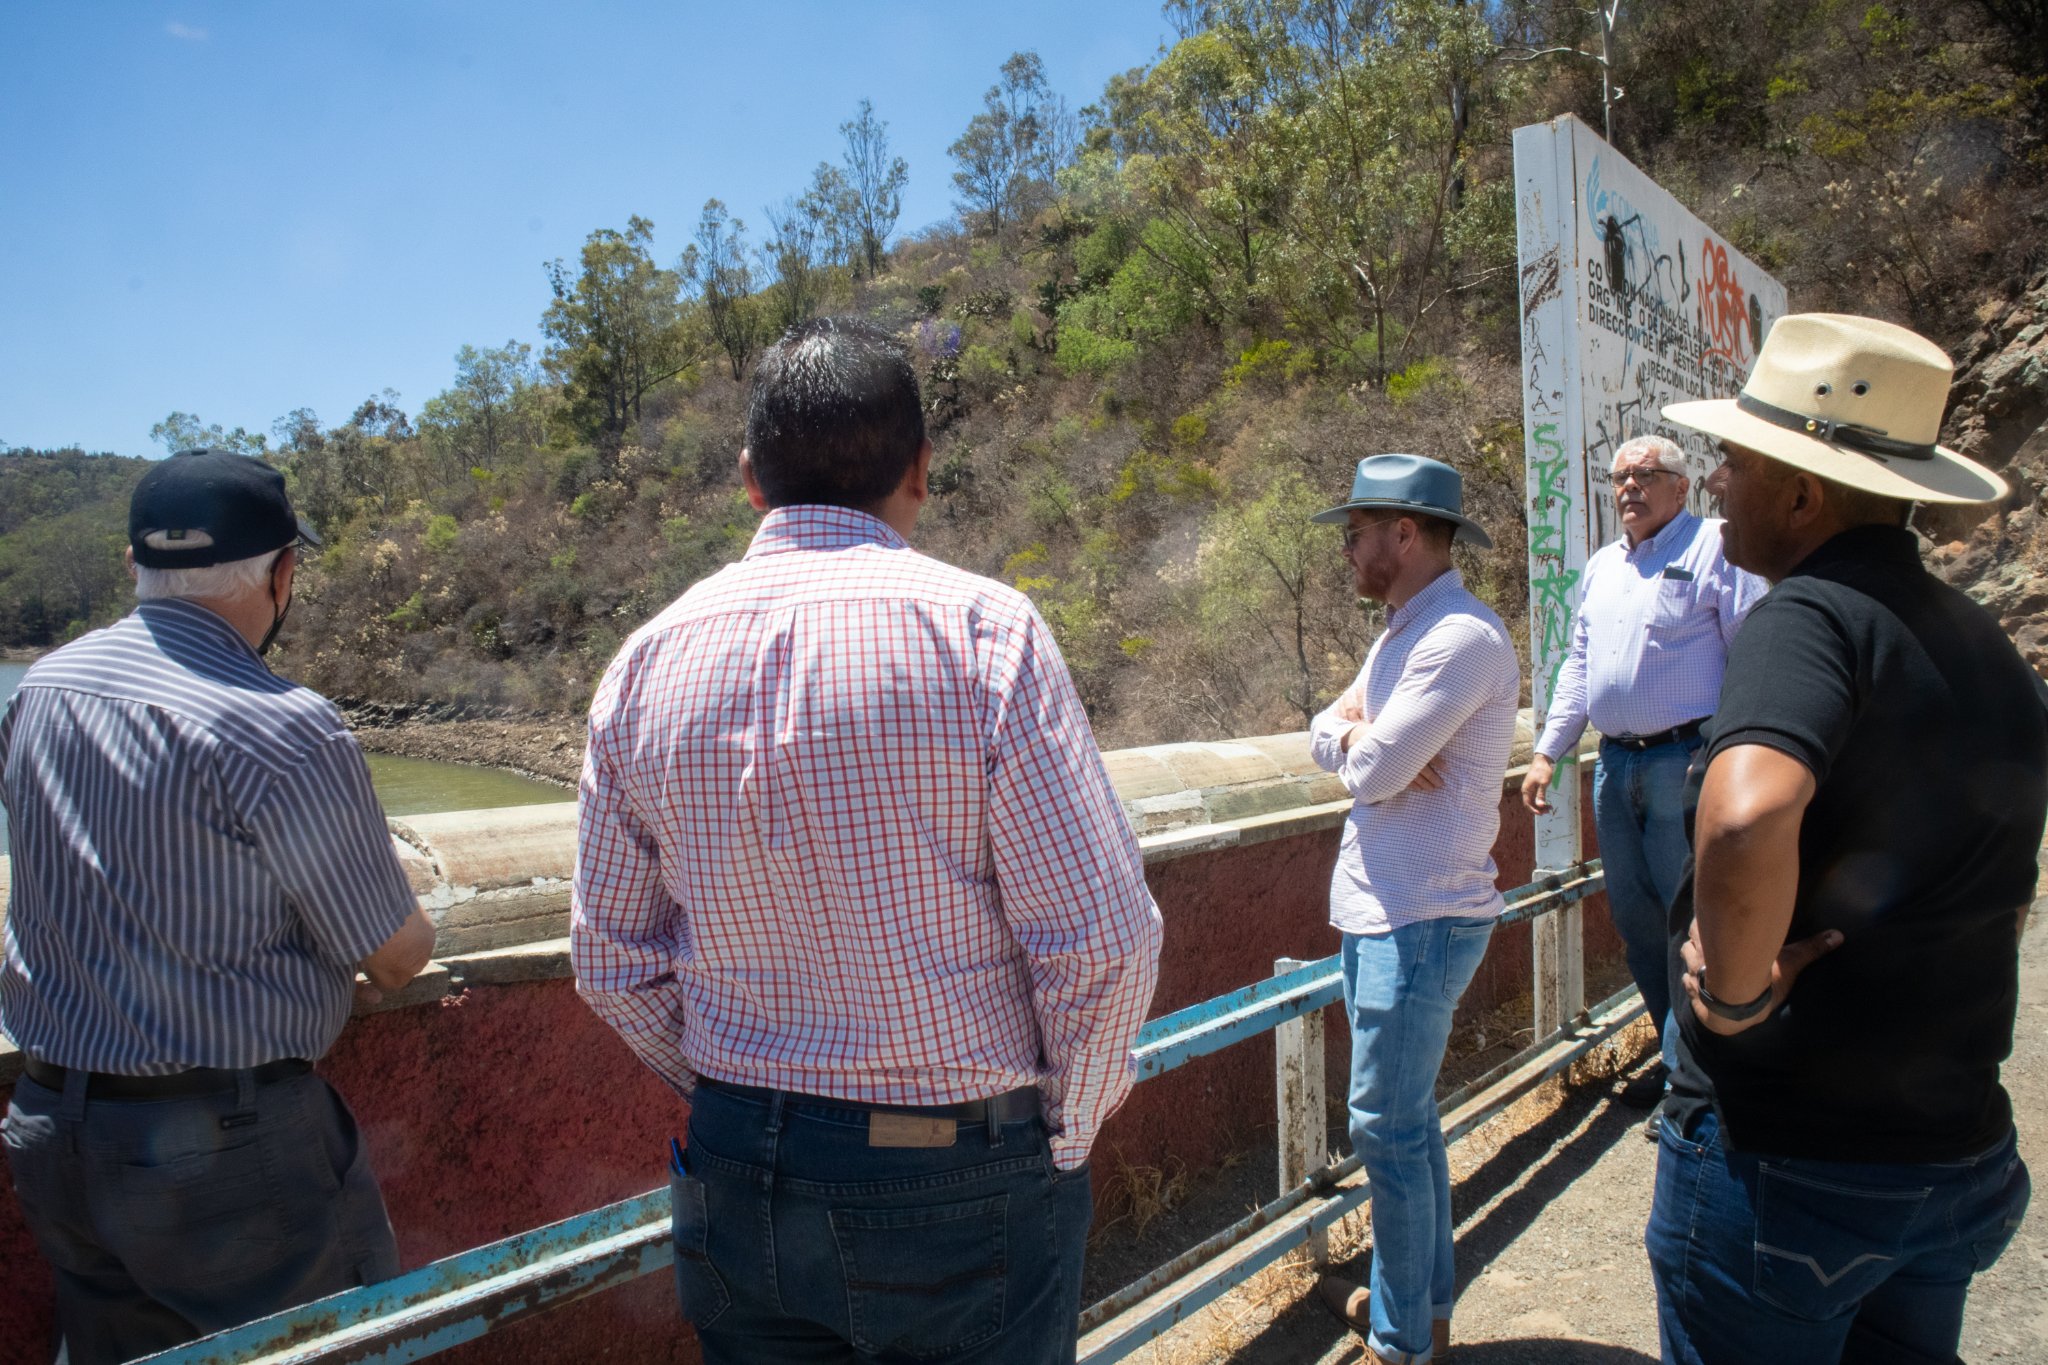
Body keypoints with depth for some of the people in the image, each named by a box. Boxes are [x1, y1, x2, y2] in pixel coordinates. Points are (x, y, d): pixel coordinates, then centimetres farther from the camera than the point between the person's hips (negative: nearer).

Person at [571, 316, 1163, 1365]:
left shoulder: (645, 662, -2)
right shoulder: (981, 630, -16)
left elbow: (615, 966, 4)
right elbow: (1103, 940, -17)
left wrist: (743, 1107, 14)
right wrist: (1063, 1138, -1)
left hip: (735, 1185, 4)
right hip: (962, 1187, -3)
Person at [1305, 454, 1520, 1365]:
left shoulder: (1461, 639, -19)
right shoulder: (1404, 632, 14)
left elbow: (1373, 769, -23)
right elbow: (1325, 735, 10)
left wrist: (1364, 741, -2)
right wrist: (1365, 736, -11)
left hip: (1421, 921, -10)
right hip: (1380, 911, 10)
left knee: (1388, 1127, -1)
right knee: (1407, 1116, 19)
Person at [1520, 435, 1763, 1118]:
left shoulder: (1714, 546, -4)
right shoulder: (1602, 565, 17)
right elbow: (1579, 663, 21)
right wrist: (1546, 752, 14)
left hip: (1685, 762, -7)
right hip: (1615, 762, 7)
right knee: (1632, 912, 12)